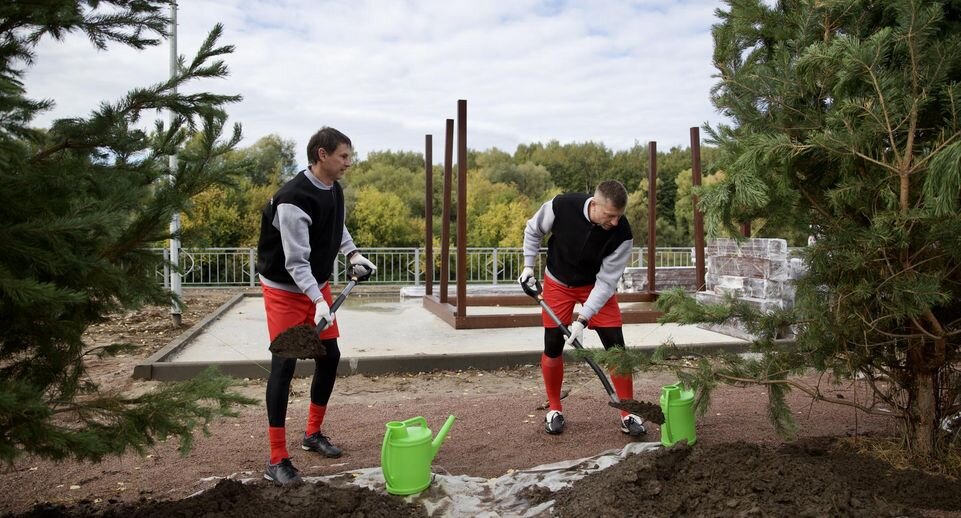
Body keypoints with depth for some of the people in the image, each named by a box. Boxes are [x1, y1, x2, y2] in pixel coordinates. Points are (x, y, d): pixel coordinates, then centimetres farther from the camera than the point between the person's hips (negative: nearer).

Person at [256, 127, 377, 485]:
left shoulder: (334, 189, -1)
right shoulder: (293, 200, -28)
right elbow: (295, 261, -30)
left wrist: (353, 254, 5)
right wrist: (318, 302, -38)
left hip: (317, 286, 8)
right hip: (285, 290, -8)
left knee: (330, 357, 10)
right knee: (284, 365, -8)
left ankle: (313, 434, 28)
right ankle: (277, 460, 1)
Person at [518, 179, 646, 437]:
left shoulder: (622, 234, -28)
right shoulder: (562, 205, -28)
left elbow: (606, 281, -23)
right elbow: (533, 230, -5)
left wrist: (583, 319, -28)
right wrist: (529, 265, -7)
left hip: (596, 285, 0)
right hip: (558, 282, 0)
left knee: (616, 346, -7)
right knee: (553, 346, -2)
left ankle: (629, 415, 6)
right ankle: (554, 410, 18)